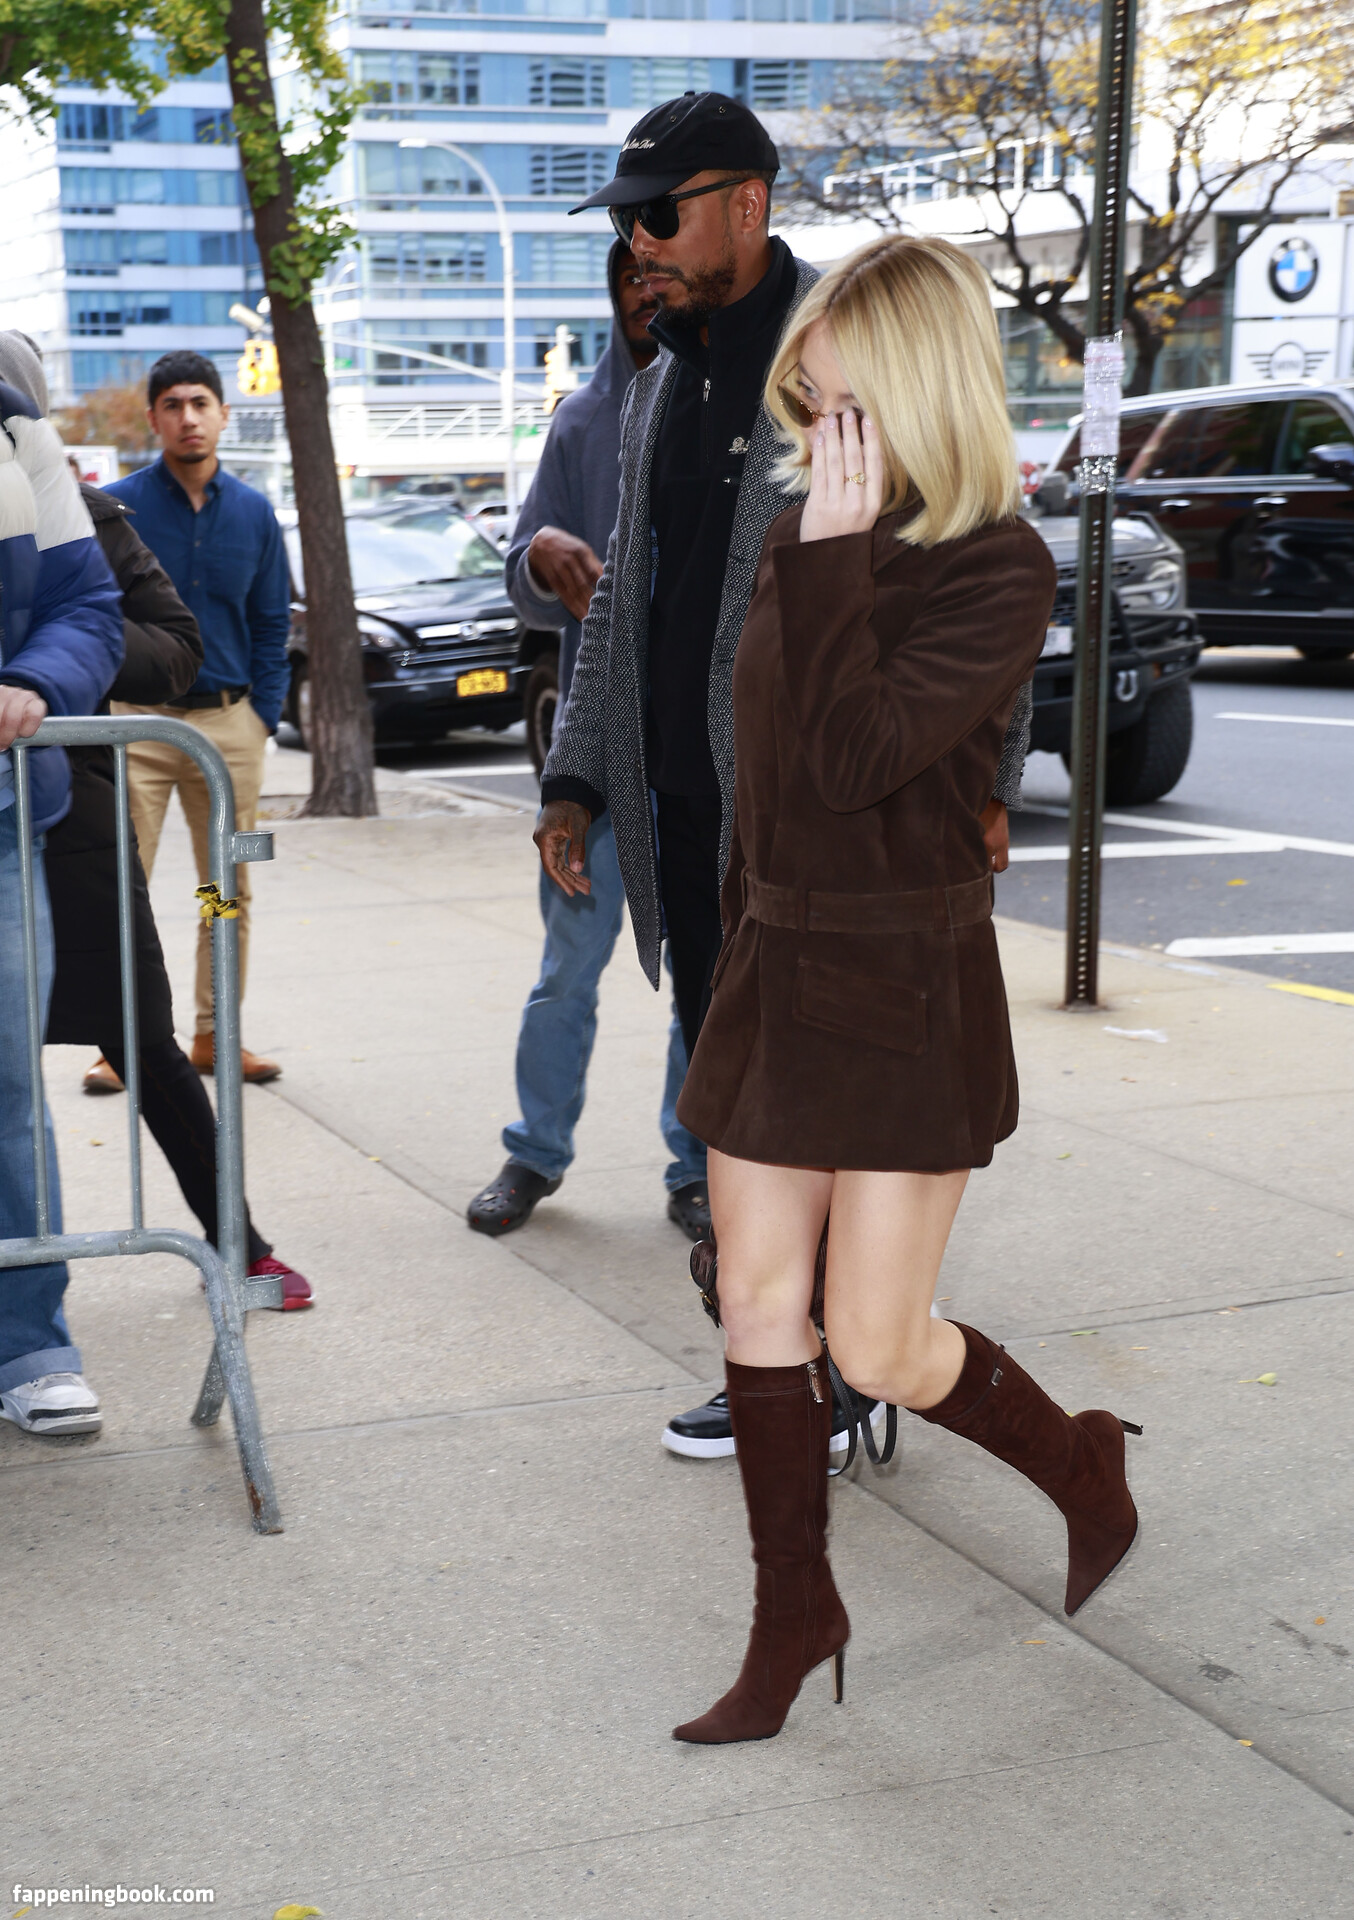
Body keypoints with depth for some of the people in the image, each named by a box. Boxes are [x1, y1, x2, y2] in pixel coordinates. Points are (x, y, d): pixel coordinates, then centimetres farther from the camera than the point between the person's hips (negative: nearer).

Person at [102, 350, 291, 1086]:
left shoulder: (253, 513, 8)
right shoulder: (118, 505, -2)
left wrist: (263, 716, 5)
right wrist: (102, 706, -5)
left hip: (228, 722, 3)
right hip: (138, 721, -3)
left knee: (229, 890, 7)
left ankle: (215, 1034, 17)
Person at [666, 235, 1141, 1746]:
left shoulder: (997, 569, -14)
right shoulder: (801, 543, 7)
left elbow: (853, 756, -26)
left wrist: (833, 554, -24)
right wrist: (740, 953, 17)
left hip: (908, 989, -7)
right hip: (775, 971, 7)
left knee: (877, 1350, -1)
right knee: (757, 1298, 9)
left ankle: (1082, 1464, 29)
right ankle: (795, 1617, 24)